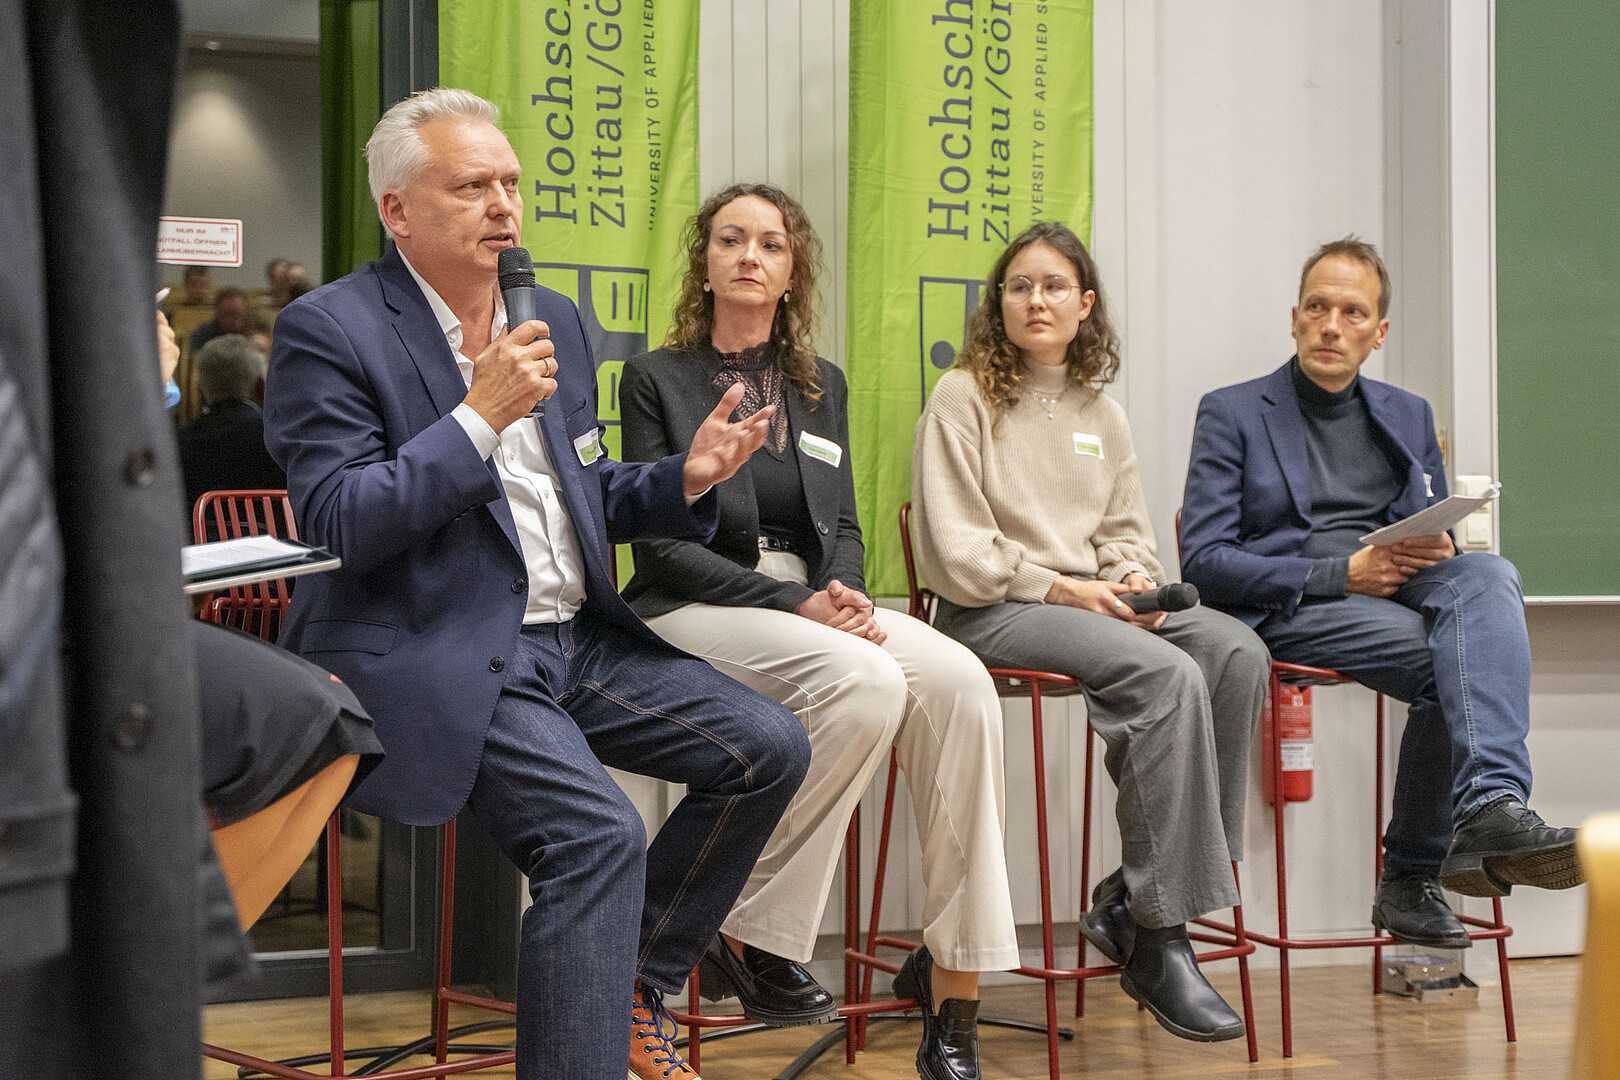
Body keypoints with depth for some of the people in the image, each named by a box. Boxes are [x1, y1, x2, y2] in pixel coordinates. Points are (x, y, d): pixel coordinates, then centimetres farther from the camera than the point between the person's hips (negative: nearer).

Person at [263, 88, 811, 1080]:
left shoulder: (557, 322, 15)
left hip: (573, 637, 8)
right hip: (440, 658, -8)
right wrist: (480, 418, -20)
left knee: (769, 746, -2)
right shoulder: (328, 331, -8)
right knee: (601, 833, -27)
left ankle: (636, 982, 13)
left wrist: (686, 478, 2)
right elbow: (338, 526, -16)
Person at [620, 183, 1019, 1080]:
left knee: (957, 679, -26)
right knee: (865, 679, -35)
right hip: (691, 610, -5)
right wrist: (792, 603, -16)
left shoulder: (821, 385, 20)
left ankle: (952, 994, -26)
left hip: (813, 603, 5)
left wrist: (845, 594, -8)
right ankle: (747, 936, -21)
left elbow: (843, 526, 17)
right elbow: (663, 543, -5)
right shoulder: (656, 379, 4)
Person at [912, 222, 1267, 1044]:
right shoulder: (962, 398, 2)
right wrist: (1060, 589, -15)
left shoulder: (1100, 414, 22)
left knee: (1237, 650, -23)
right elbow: (954, 553, -7)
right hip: (989, 612, -6)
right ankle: (1159, 939, -28)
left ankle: (1130, 900, -22)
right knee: (1168, 674, -31)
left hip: (1090, 602, 7)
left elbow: (1128, 534, 20)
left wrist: (1135, 583, -3)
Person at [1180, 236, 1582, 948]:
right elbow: (1203, 562, -2)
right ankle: (1411, 874, -34)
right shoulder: (1231, 414, 8)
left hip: (1401, 593, 4)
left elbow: (1439, 544, 25)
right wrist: (1340, 574, -13)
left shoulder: (1409, 417, 23)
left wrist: (1439, 553, -3)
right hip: (1291, 611, -4)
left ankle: (1491, 806, -45)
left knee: (1488, 576, -31)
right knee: (1450, 659, -31)